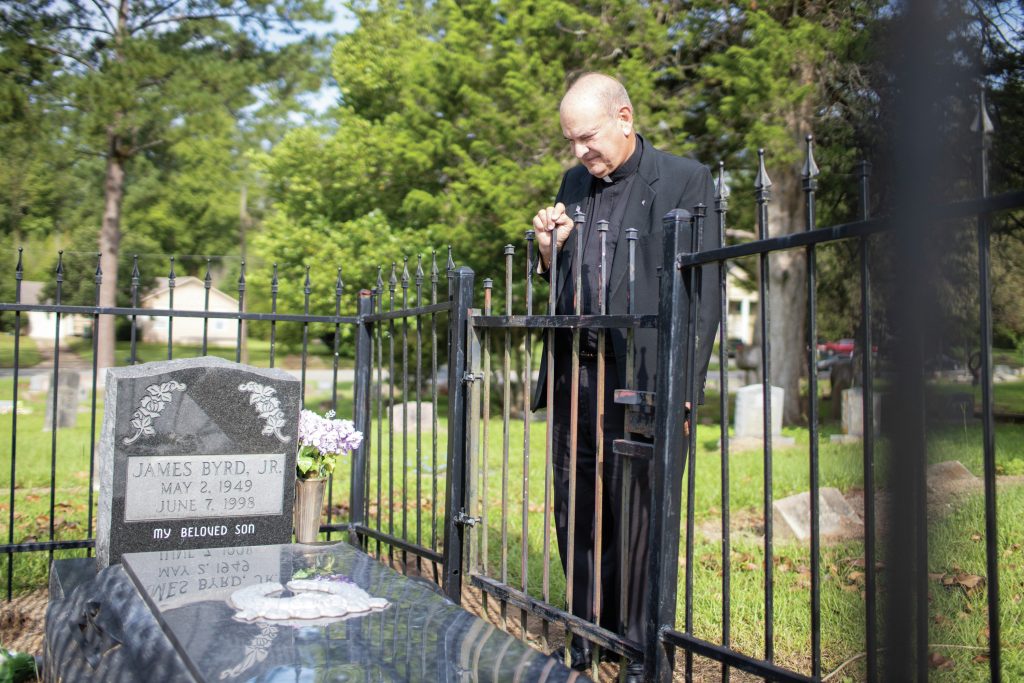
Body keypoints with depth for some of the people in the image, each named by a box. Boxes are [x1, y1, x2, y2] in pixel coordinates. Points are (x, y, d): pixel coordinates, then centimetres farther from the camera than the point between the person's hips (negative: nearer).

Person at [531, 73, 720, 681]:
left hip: (638, 381, -5)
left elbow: (703, 292, -5)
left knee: (638, 519, -1)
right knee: (575, 515, 10)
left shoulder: (685, 180, -1)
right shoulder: (575, 183, 17)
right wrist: (550, 248, 1)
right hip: (574, 380, 6)